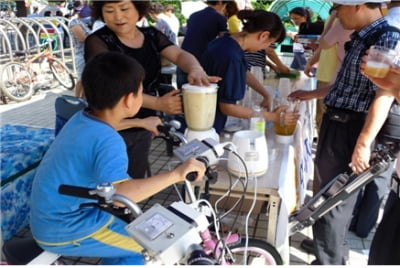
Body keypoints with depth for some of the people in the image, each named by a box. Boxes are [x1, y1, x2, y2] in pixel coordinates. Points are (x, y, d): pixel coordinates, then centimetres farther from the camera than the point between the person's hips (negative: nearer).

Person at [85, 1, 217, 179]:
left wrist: (195, 69, -34)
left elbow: (179, 55, -10)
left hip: (143, 129, 5)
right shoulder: (98, 41, -13)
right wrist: (158, 103, -33)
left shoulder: (151, 36, 4)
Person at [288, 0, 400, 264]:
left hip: (350, 130, -9)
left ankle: (329, 262, 20)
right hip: (335, 124, 10)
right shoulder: (360, 38, 12)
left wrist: (363, 144, -24)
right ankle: (335, 248, 42)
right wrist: (311, 94, 30)